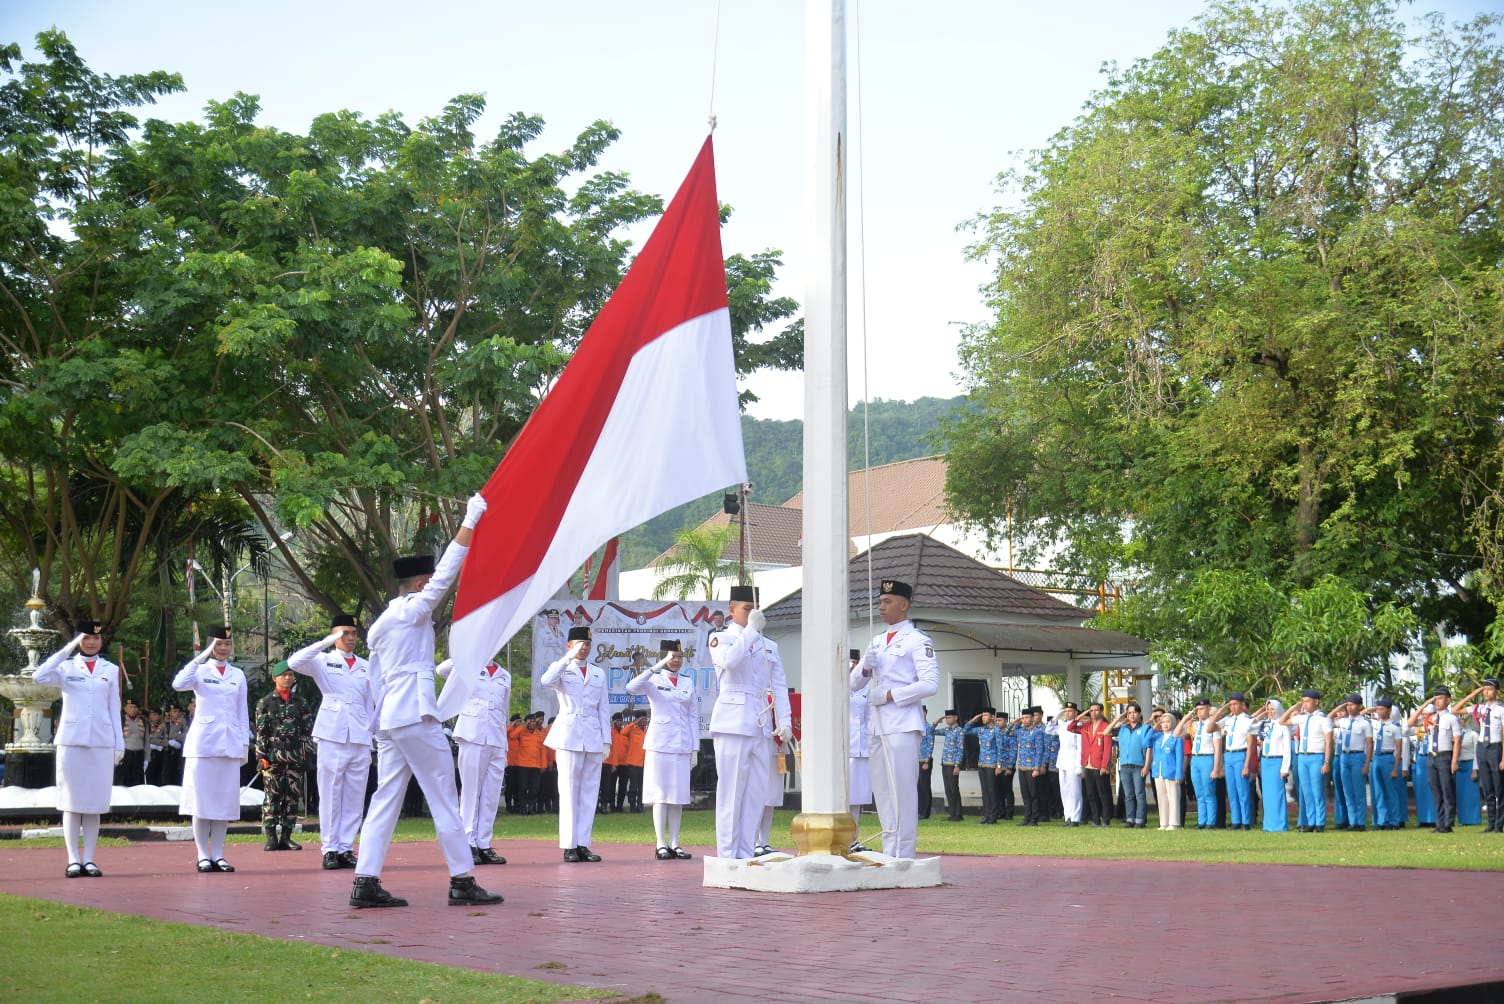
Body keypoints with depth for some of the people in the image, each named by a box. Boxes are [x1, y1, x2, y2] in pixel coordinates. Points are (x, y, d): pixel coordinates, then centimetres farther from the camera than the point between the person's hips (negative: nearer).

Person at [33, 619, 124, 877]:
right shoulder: (66, 667, 4)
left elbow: (114, 709, 12)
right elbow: (39, 677, -16)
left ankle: (89, 859, 7)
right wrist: (68, 649, -15)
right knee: (71, 801, 0)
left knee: (94, 801, 3)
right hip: (71, 740, -2)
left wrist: (119, 744, 7)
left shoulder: (111, 670, 11)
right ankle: (73, 860, 3)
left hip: (102, 742, 2)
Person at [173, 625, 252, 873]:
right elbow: (178, 684, -19)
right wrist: (201, 657, -21)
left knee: (225, 799, 3)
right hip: (203, 742, -3)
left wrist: (245, 742, 8)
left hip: (230, 744, 3)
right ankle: (203, 855, 3)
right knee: (201, 799, -2)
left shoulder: (238, 675, 13)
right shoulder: (200, 670, 3)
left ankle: (218, 855, 9)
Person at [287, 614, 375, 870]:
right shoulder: (323, 662, 5)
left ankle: (346, 848, 7)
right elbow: (294, 662, -13)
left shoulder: (366, 667, 16)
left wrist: (371, 735, 12)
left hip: (360, 740, 3)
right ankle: (330, 849, 2)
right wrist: (324, 644, -16)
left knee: (355, 796, 3)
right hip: (332, 736, -3)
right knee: (330, 795, -2)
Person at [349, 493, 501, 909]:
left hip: (388, 718, 9)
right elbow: (447, 573, -10)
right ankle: (462, 881, -2)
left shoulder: (379, 625, 20)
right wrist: (470, 521, -6)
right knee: (444, 799, -4)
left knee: (386, 797, 5)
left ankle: (365, 882, -2)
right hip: (416, 716, -8)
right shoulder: (412, 610, -4)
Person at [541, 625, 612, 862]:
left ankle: (583, 844, 6)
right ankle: (569, 845, -3)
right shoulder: (561, 669, 5)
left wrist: (606, 740, 9)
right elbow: (545, 682, -18)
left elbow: (604, 709, 16)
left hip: (593, 736, 4)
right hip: (569, 735, -4)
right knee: (569, 791, -5)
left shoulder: (598, 673, 17)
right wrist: (568, 658, -21)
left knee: (590, 792, 3)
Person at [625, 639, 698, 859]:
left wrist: (694, 748, 8)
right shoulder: (654, 680, 0)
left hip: (682, 745, 4)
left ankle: (674, 844, 10)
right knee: (661, 794, -3)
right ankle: (661, 845, 1)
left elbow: (694, 715, 13)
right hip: (659, 743, -4)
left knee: (679, 795, 5)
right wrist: (655, 668, -27)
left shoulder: (688, 681, 12)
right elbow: (631, 688, -21)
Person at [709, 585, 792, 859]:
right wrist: (751, 629, -14)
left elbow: (779, 686, 16)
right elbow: (730, 661, -21)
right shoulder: (721, 638, 3)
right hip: (733, 723, -6)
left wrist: (784, 721, 4)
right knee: (731, 793, -6)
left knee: (757, 794, 5)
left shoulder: (767, 645, 19)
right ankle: (727, 857, -3)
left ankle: (747, 856, 10)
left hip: (762, 727, 6)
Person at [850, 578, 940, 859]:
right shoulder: (877, 642, 20)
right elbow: (854, 684, 20)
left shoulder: (917, 641, -3)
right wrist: (865, 668, -2)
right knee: (882, 793, 9)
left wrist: (890, 695, -14)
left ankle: (902, 856, -9)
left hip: (902, 727, -8)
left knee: (902, 792, -9)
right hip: (879, 727, 8)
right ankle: (889, 854, 14)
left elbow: (930, 684, -13)